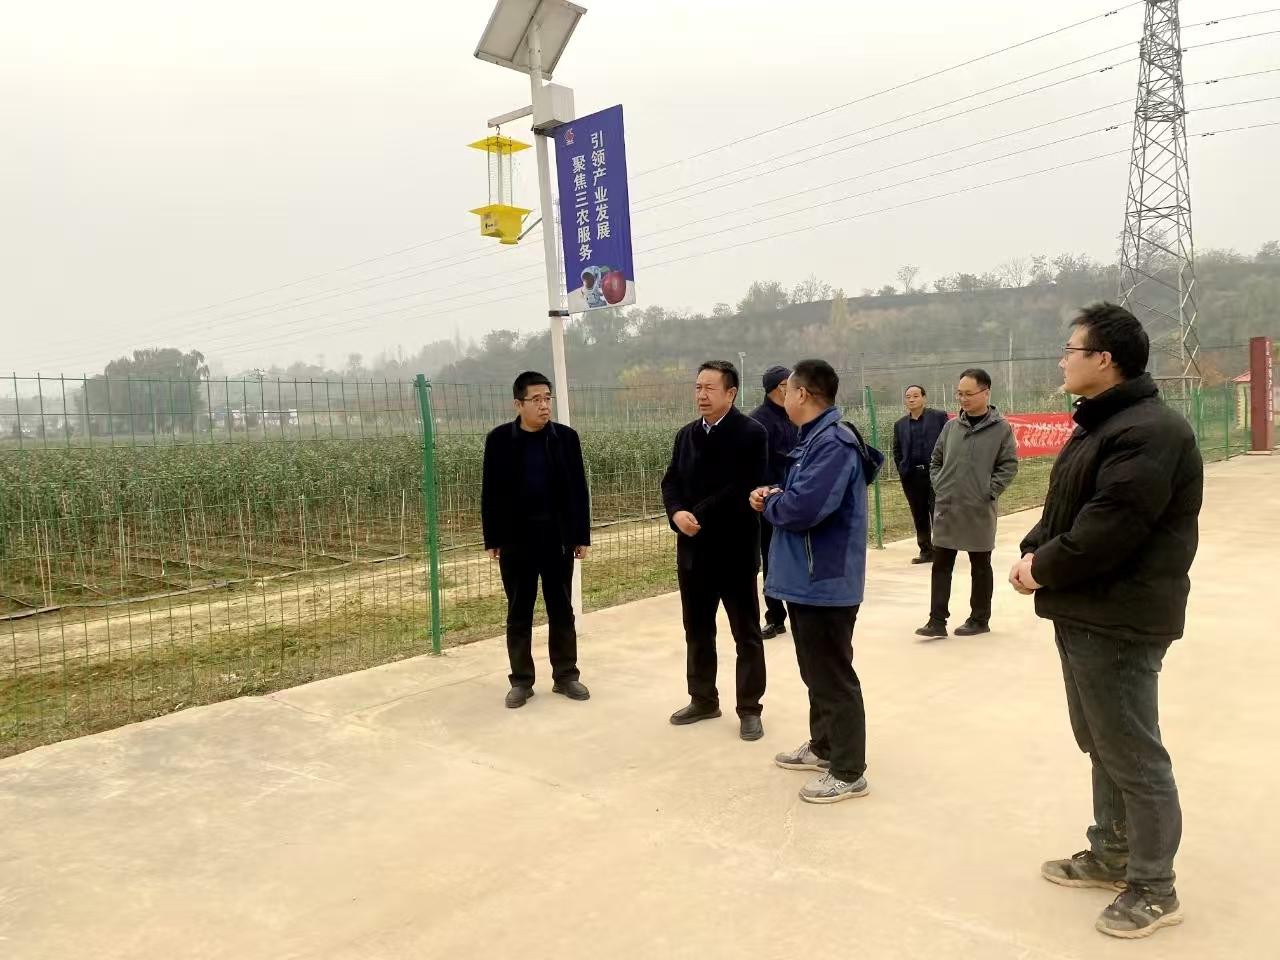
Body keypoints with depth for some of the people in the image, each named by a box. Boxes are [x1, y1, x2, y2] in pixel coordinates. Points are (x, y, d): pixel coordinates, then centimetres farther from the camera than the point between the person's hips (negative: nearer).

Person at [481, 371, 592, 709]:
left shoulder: (566, 437, 1)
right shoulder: (499, 439, -2)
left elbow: (578, 489, 3)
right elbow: (490, 492, 1)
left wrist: (582, 536, 0)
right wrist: (491, 539, -2)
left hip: (558, 535, 1)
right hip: (516, 538, -1)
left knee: (561, 609, 8)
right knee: (519, 612, 7)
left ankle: (566, 675, 20)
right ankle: (521, 681, 17)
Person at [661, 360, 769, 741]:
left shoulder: (752, 433, -10)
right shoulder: (686, 435, 11)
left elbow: (744, 489, -18)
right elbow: (671, 481, 7)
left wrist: (701, 516, -19)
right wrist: (677, 513, -14)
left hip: (734, 550, -6)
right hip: (693, 549, 6)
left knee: (746, 633, 6)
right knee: (697, 630, 15)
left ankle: (749, 709, 17)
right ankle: (703, 699, 30)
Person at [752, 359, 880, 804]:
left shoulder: (834, 443, -22)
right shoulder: (816, 438, 12)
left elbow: (803, 508, -31)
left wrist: (770, 503, -10)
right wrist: (774, 497, -2)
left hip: (825, 581, -10)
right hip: (808, 578, 10)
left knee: (834, 676, 1)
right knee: (816, 671, 21)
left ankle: (849, 772, 14)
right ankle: (823, 747, 37)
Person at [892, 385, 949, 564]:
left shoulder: (939, 416, 2)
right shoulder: (900, 425, 13)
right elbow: (897, 450, 19)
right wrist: (902, 471, 8)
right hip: (911, 477, 4)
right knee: (919, 516, 8)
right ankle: (926, 551, 16)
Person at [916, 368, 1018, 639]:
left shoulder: (1001, 428, -5)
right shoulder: (951, 426, 6)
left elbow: (1009, 466, -5)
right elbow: (935, 461, 14)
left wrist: (988, 493, -11)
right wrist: (938, 487, 3)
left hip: (979, 511, -4)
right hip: (946, 509, 4)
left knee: (980, 567, 10)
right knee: (941, 566, 4)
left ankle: (980, 619, 22)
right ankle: (937, 621, 9)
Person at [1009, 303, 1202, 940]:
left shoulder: (1149, 431, -20)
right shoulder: (1101, 423, 14)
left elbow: (1109, 529, -26)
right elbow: (1062, 507, 16)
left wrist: (1043, 568, -12)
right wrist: (1031, 552, -1)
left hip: (1119, 620, -10)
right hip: (1085, 613, 10)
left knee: (1134, 755, 2)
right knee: (1102, 744, 21)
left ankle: (1154, 889, 18)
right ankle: (1111, 854, 36)